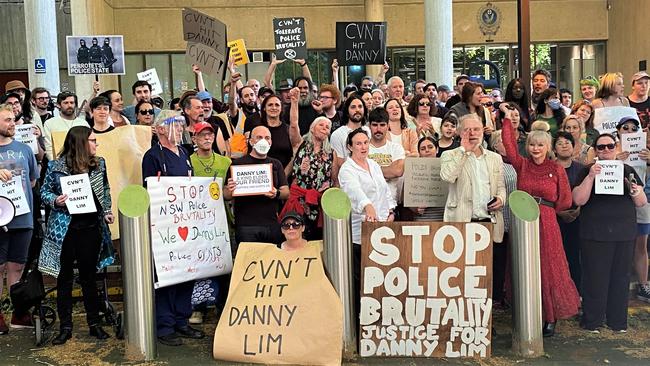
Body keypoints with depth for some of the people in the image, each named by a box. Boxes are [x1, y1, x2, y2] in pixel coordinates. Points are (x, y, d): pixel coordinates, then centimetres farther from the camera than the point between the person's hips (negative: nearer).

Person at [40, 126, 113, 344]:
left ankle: (94, 323, 22)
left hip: (91, 228, 2)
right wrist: (55, 201, -17)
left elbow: (105, 191, 17)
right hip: (64, 229, -2)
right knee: (64, 278, 7)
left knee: (89, 276, 11)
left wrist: (107, 211, 5)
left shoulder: (99, 164, 5)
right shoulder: (56, 167, -5)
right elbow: (44, 191, 3)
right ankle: (65, 327, 17)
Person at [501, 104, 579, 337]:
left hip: (546, 224, -1)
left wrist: (543, 208, 5)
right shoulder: (522, 165, 6)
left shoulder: (557, 170, 3)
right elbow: (509, 144, -7)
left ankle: (550, 318, 12)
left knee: (548, 268, 1)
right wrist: (507, 118, -5)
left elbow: (565, 201, 5)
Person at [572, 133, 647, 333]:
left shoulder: (627, 170, 10)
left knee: (620, 277, 8)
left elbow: (642, 203, 8)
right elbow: (578, 200, -11)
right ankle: (592, 320, 12)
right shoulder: (587, 171, 2)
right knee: (595, 277, 0)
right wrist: (591, 177, -22)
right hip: (594, 234, -3)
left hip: (624, 234, 3)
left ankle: (618, 321, 21)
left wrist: (635, 190, -13)